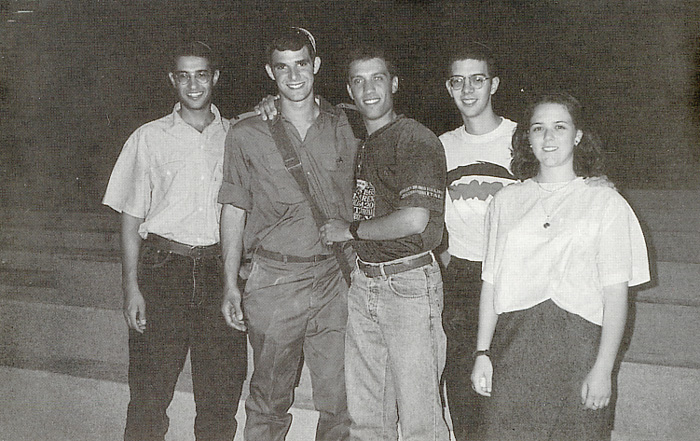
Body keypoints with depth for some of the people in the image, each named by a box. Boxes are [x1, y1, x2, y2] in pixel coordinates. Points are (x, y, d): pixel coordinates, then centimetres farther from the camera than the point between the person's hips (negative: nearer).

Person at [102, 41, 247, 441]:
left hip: (219, 271, 2)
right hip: (163, 269, -1)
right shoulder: (149, 138, 6)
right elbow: (132, 217, 5)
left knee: (222, 393, 6)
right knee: (149, 393, 0)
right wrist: (131, 287, -3)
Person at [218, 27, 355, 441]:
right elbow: (234, 210, 4)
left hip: (333, 278, 2)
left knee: (339, 399, 6)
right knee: (270, 400, 8)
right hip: (274, 279, -1)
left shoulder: (344, 128, 7)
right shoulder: (248, 135, 2)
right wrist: (231, 285, -1)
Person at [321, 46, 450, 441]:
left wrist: (350, 230, -9)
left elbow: (413, 219, -20)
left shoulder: (416, 139, -10)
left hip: (409, 282, -7)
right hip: (363, 282, 8)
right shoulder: (361, 144, 16)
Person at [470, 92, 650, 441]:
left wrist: (603, 369, -8)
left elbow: (616, 293, -2)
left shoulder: (605, 202, 3)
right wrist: (482, 353, 5)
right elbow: (491, 282, 11)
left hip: (577, 345, -2)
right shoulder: (506, 201, 12)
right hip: (514, 345, 2)